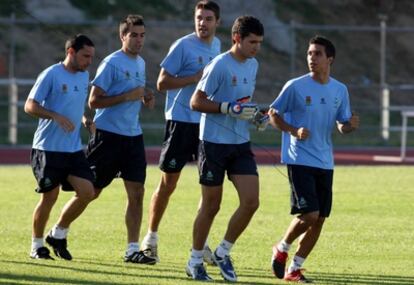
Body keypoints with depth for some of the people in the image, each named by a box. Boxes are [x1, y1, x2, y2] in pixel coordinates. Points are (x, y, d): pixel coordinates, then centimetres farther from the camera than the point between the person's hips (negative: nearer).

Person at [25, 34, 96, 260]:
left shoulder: (84, 76, 12)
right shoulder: (51, 75, -10)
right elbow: (30, 106, -12)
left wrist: (84, 119, 6)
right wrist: (57, 117, -24)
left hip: (74, 149, 7)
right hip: (48, 148, -6)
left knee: (87, 192, -4)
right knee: (49, 197, -2)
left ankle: (58, 234, 14)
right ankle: (37, 245, 15)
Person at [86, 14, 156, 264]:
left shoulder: (140, 63, 13)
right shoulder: (112, 63, -11)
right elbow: (94, 101, -14)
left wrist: (145, 96, 6)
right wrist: (127, 96, -20)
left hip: (133, 136, 7)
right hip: (108, 134, -7)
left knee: (137, 193, -1)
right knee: (91, 190, 0)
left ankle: (133, 249, 2)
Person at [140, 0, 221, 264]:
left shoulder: (216, 46, 10)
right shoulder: (183, 46, -11)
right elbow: (162, 83, -12)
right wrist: (195, 78, -21)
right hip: (181, 121, -6)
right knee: (168, 184, 1)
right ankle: (151, 238, 14)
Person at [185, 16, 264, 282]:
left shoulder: (253, 65, 9)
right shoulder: (219, 66, -15)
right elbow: (196, 102, -15)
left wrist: (254, 113, 5)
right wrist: (230, 108, -24)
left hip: (241, 144, 6)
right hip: (214, 143, -6)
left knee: (251, 202, -5)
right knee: (211, 206, 2)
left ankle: (223, 253, 13)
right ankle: (195, 261, 19)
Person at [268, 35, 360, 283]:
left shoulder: (340, 90, 6)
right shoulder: (295, 86, -7)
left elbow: (342, 125, 15)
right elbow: (273, 114, 0)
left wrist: (350, 125, -9)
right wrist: (294, 131, -17)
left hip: (325, 163, 5)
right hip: (300, 160, -5)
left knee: (319, 219, 3)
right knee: (309, 215, -15)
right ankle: (282, 248, 13)